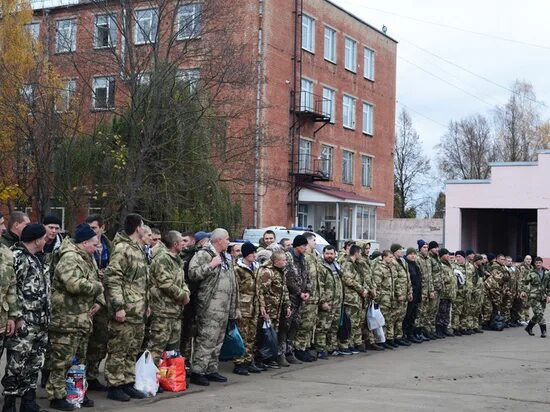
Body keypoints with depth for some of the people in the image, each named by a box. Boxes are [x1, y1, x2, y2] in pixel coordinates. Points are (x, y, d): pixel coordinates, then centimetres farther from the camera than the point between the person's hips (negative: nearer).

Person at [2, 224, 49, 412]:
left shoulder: (35, 259, 17)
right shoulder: (16, 257, -12)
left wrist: (46, 317, 20)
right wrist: (16, 316, -19)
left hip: (40, 323, 9)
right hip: (24, 323, -9)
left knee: (33, 365, 13)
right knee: (16, 366, -3)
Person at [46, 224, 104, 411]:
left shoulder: (87, 258, 15)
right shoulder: (69, 258, -17)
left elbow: (96, 280, 23)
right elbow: (75, 284, -30)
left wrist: (98, 300, 5)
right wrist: (97, 287, -14)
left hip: (83, 317, 10)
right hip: (67, 318, -10)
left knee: (79, 358, 17)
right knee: (62, 359, -5)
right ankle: (57, 396, 2)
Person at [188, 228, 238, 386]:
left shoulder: (225, 258, 20)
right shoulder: (203, 254, -8)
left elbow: (231, 283, 27)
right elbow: (192, 273, -22)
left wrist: (233, 308, 22)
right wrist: (211, 265, -22)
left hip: (224, 307, 9)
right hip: (210, 307, -9)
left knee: (218, 340, 13)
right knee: (206, 339, -10)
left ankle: (211, 370, 22)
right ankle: (196, 372, -6)